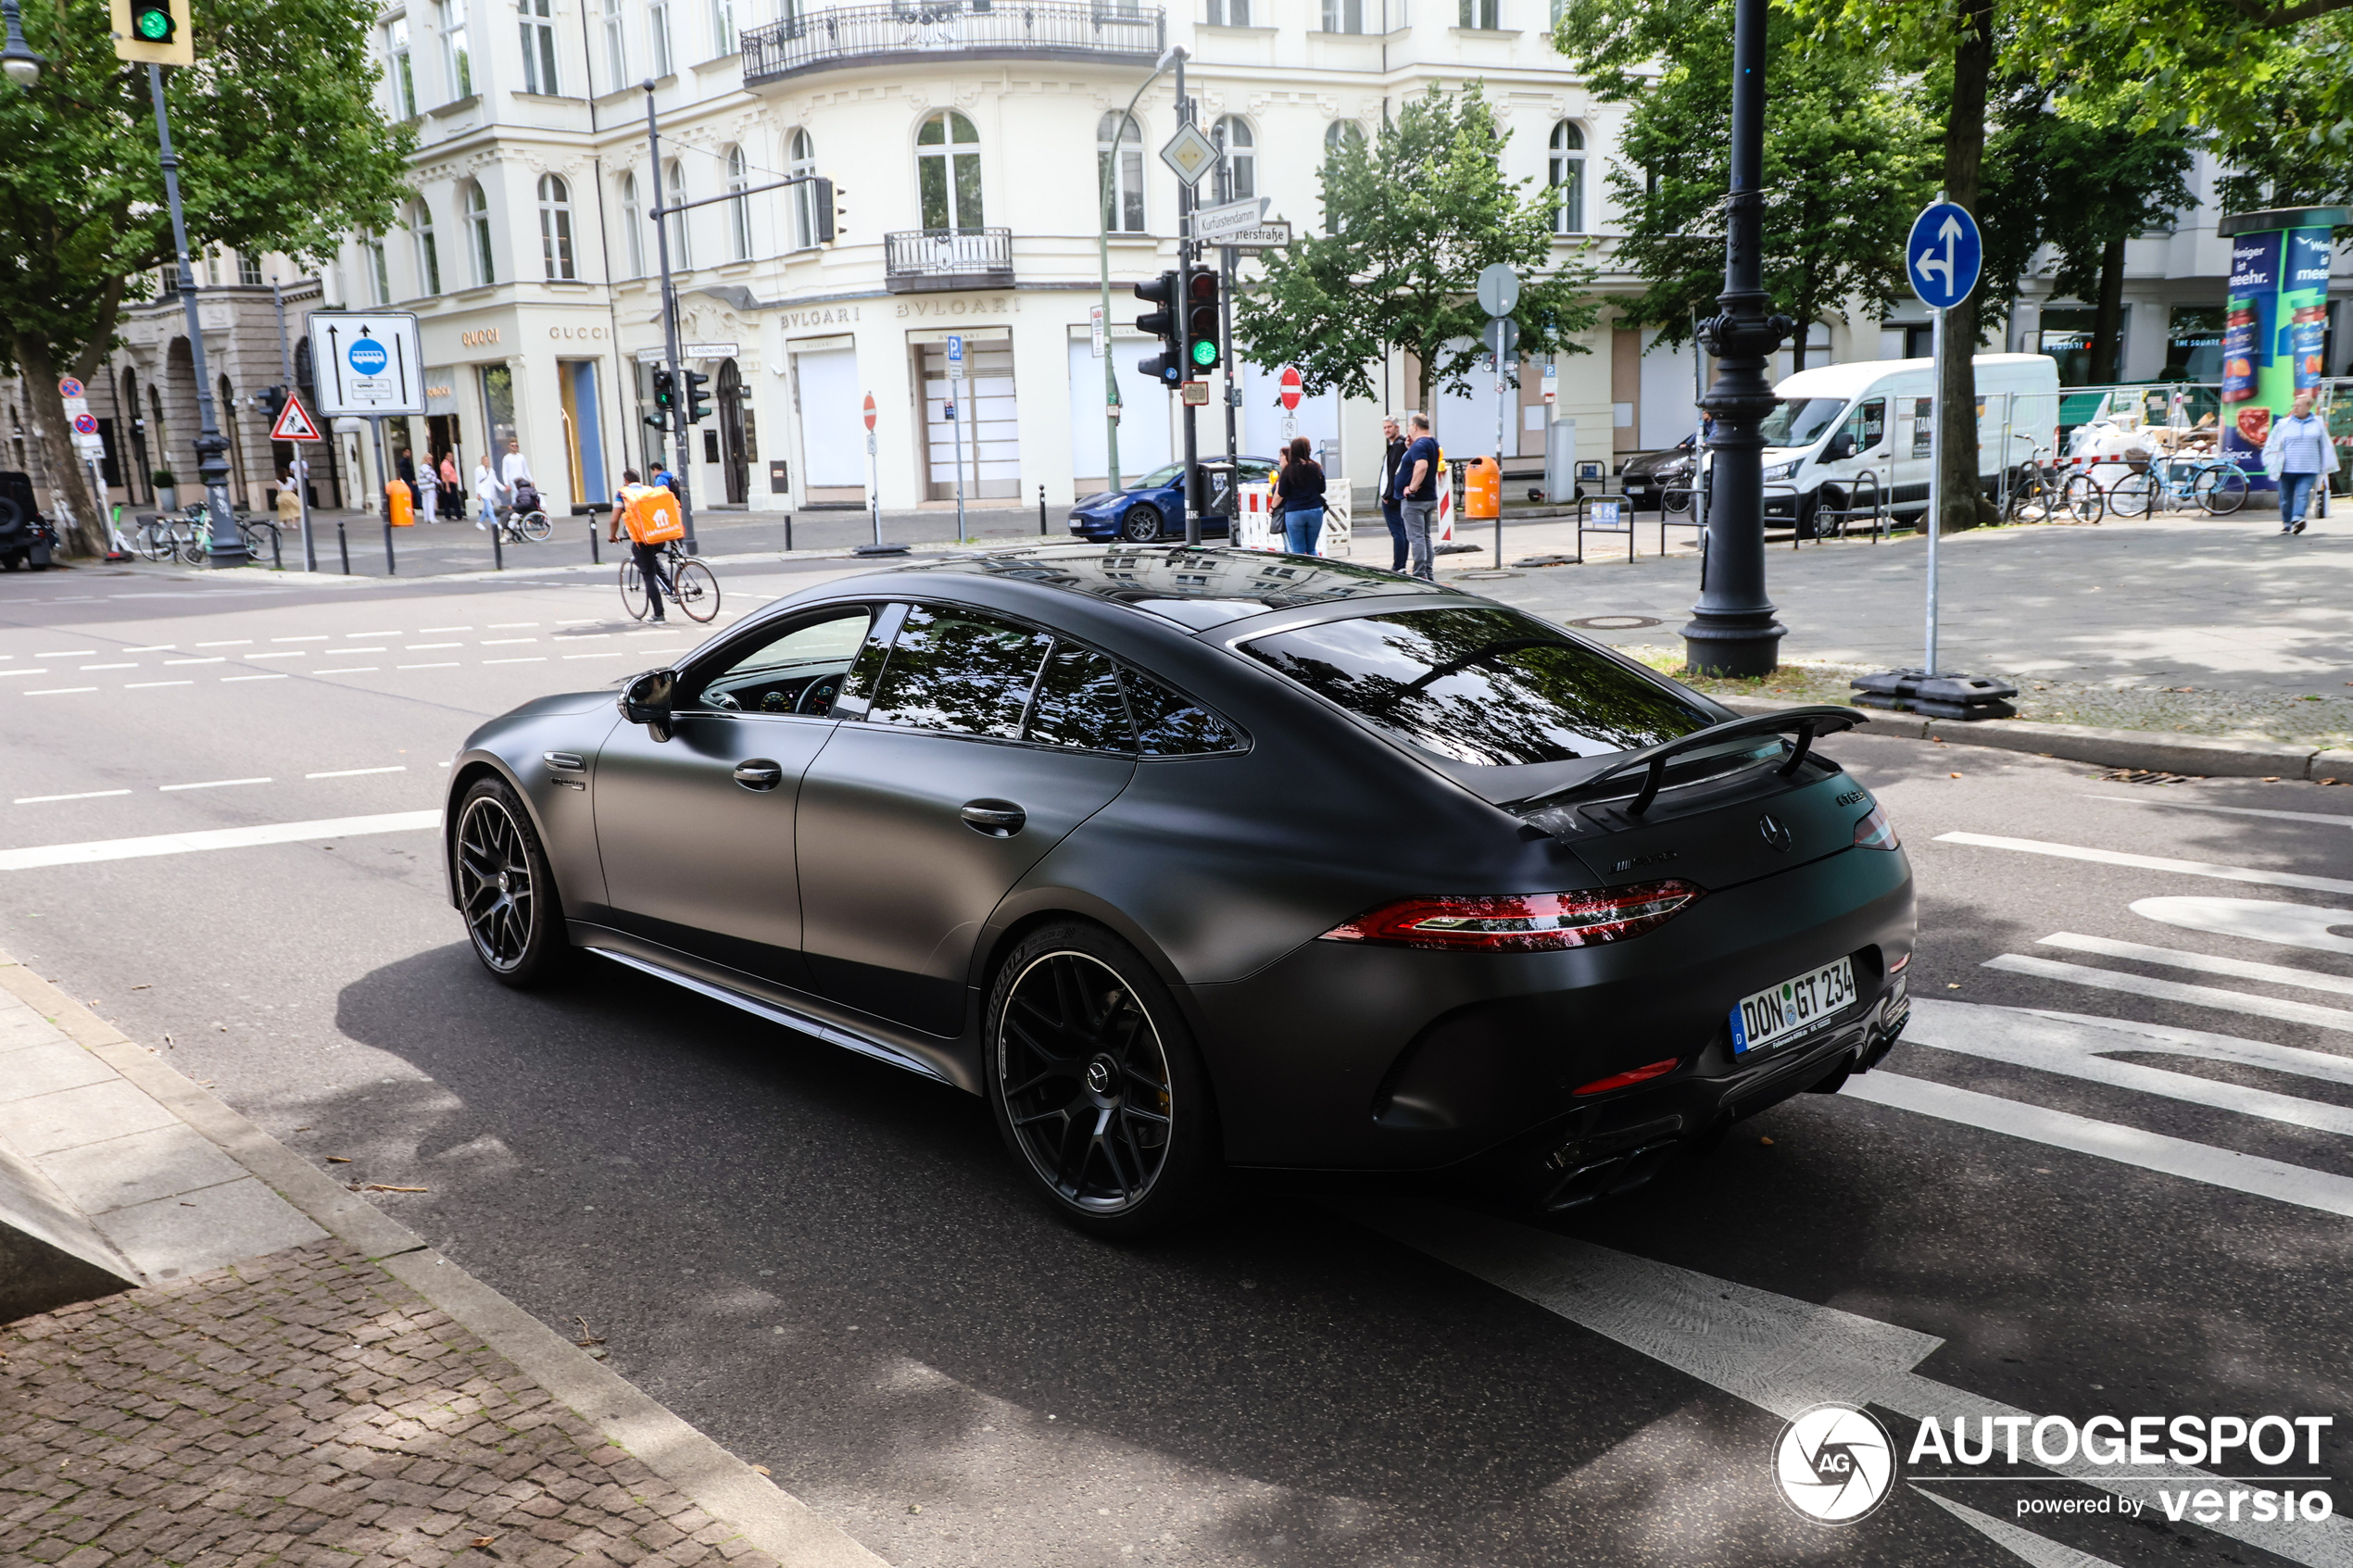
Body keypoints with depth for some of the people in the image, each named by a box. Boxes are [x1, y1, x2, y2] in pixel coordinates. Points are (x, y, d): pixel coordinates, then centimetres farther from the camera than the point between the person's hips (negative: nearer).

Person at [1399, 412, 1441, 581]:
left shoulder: (1419, 445, -18)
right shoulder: (1433, 444, 12)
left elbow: (1421, 466, -33)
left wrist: (1412, 487, -26)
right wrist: (1411, 449, 9)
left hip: (1415, 499, -10)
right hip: (1430, 497, 10)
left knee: (1416, 538, -7)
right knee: (1425, 537, 15)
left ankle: (1420, 575, -7)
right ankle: (1429, 574, 17)